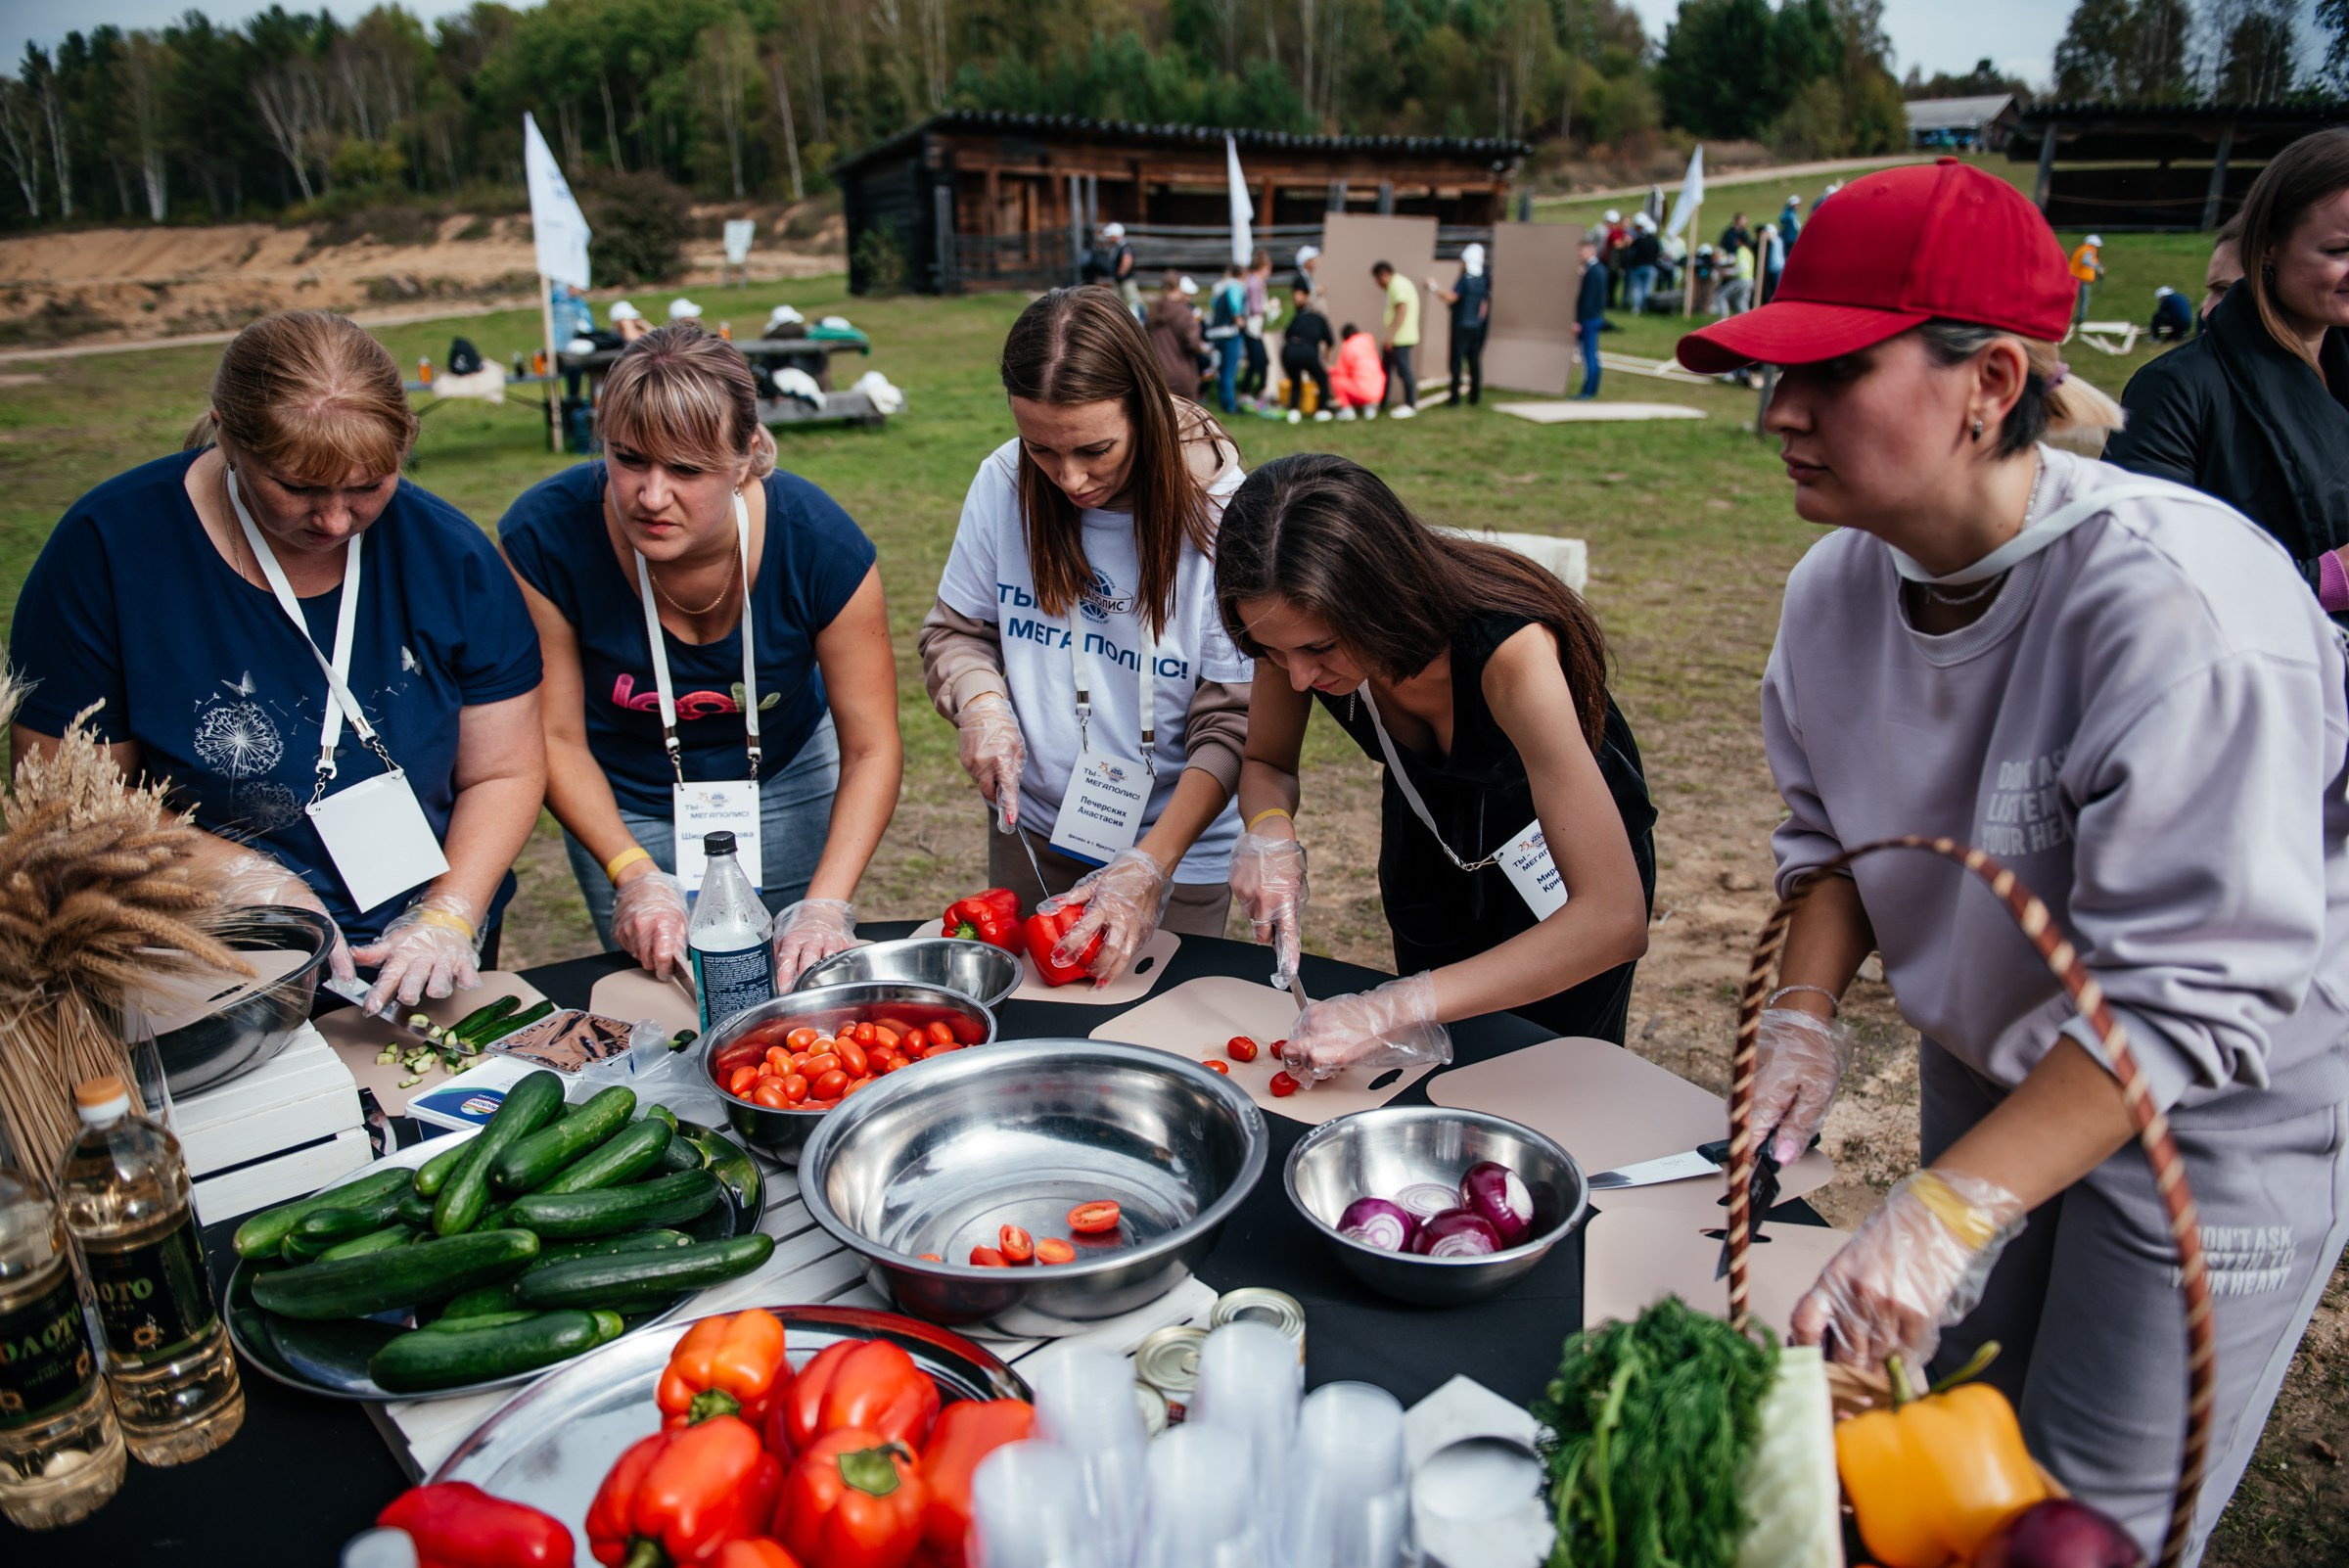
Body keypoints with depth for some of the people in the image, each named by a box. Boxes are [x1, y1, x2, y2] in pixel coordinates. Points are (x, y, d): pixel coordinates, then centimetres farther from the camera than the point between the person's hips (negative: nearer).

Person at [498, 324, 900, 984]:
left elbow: (871, 747, -21)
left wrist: (826, 904, -31)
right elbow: (556, 739, -16)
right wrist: (633, 873, -28)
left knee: (795, 988, 12)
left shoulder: (819, 541, -29)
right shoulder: (543, 536, -28)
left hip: (785, 781, 0)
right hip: (622, 804, 0)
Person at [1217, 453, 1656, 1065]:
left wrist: (1394, 1009, -50)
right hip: (1430, 831, 4)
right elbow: (1267, 763, -8)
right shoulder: (1299, 623, -28)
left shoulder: (1510, 651, -42)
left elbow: (1614, 921, -45)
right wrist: (1269, 830, -32)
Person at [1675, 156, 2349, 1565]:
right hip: (1996, 1068, 6)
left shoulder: (2176, 597, -32)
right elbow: (1834, 829, 3)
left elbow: (2193, 995, -32)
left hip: (2220, 1118, -6)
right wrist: (1806, 1014, -13)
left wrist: (1950, 1208, -36)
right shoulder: (1841, 581, -11)